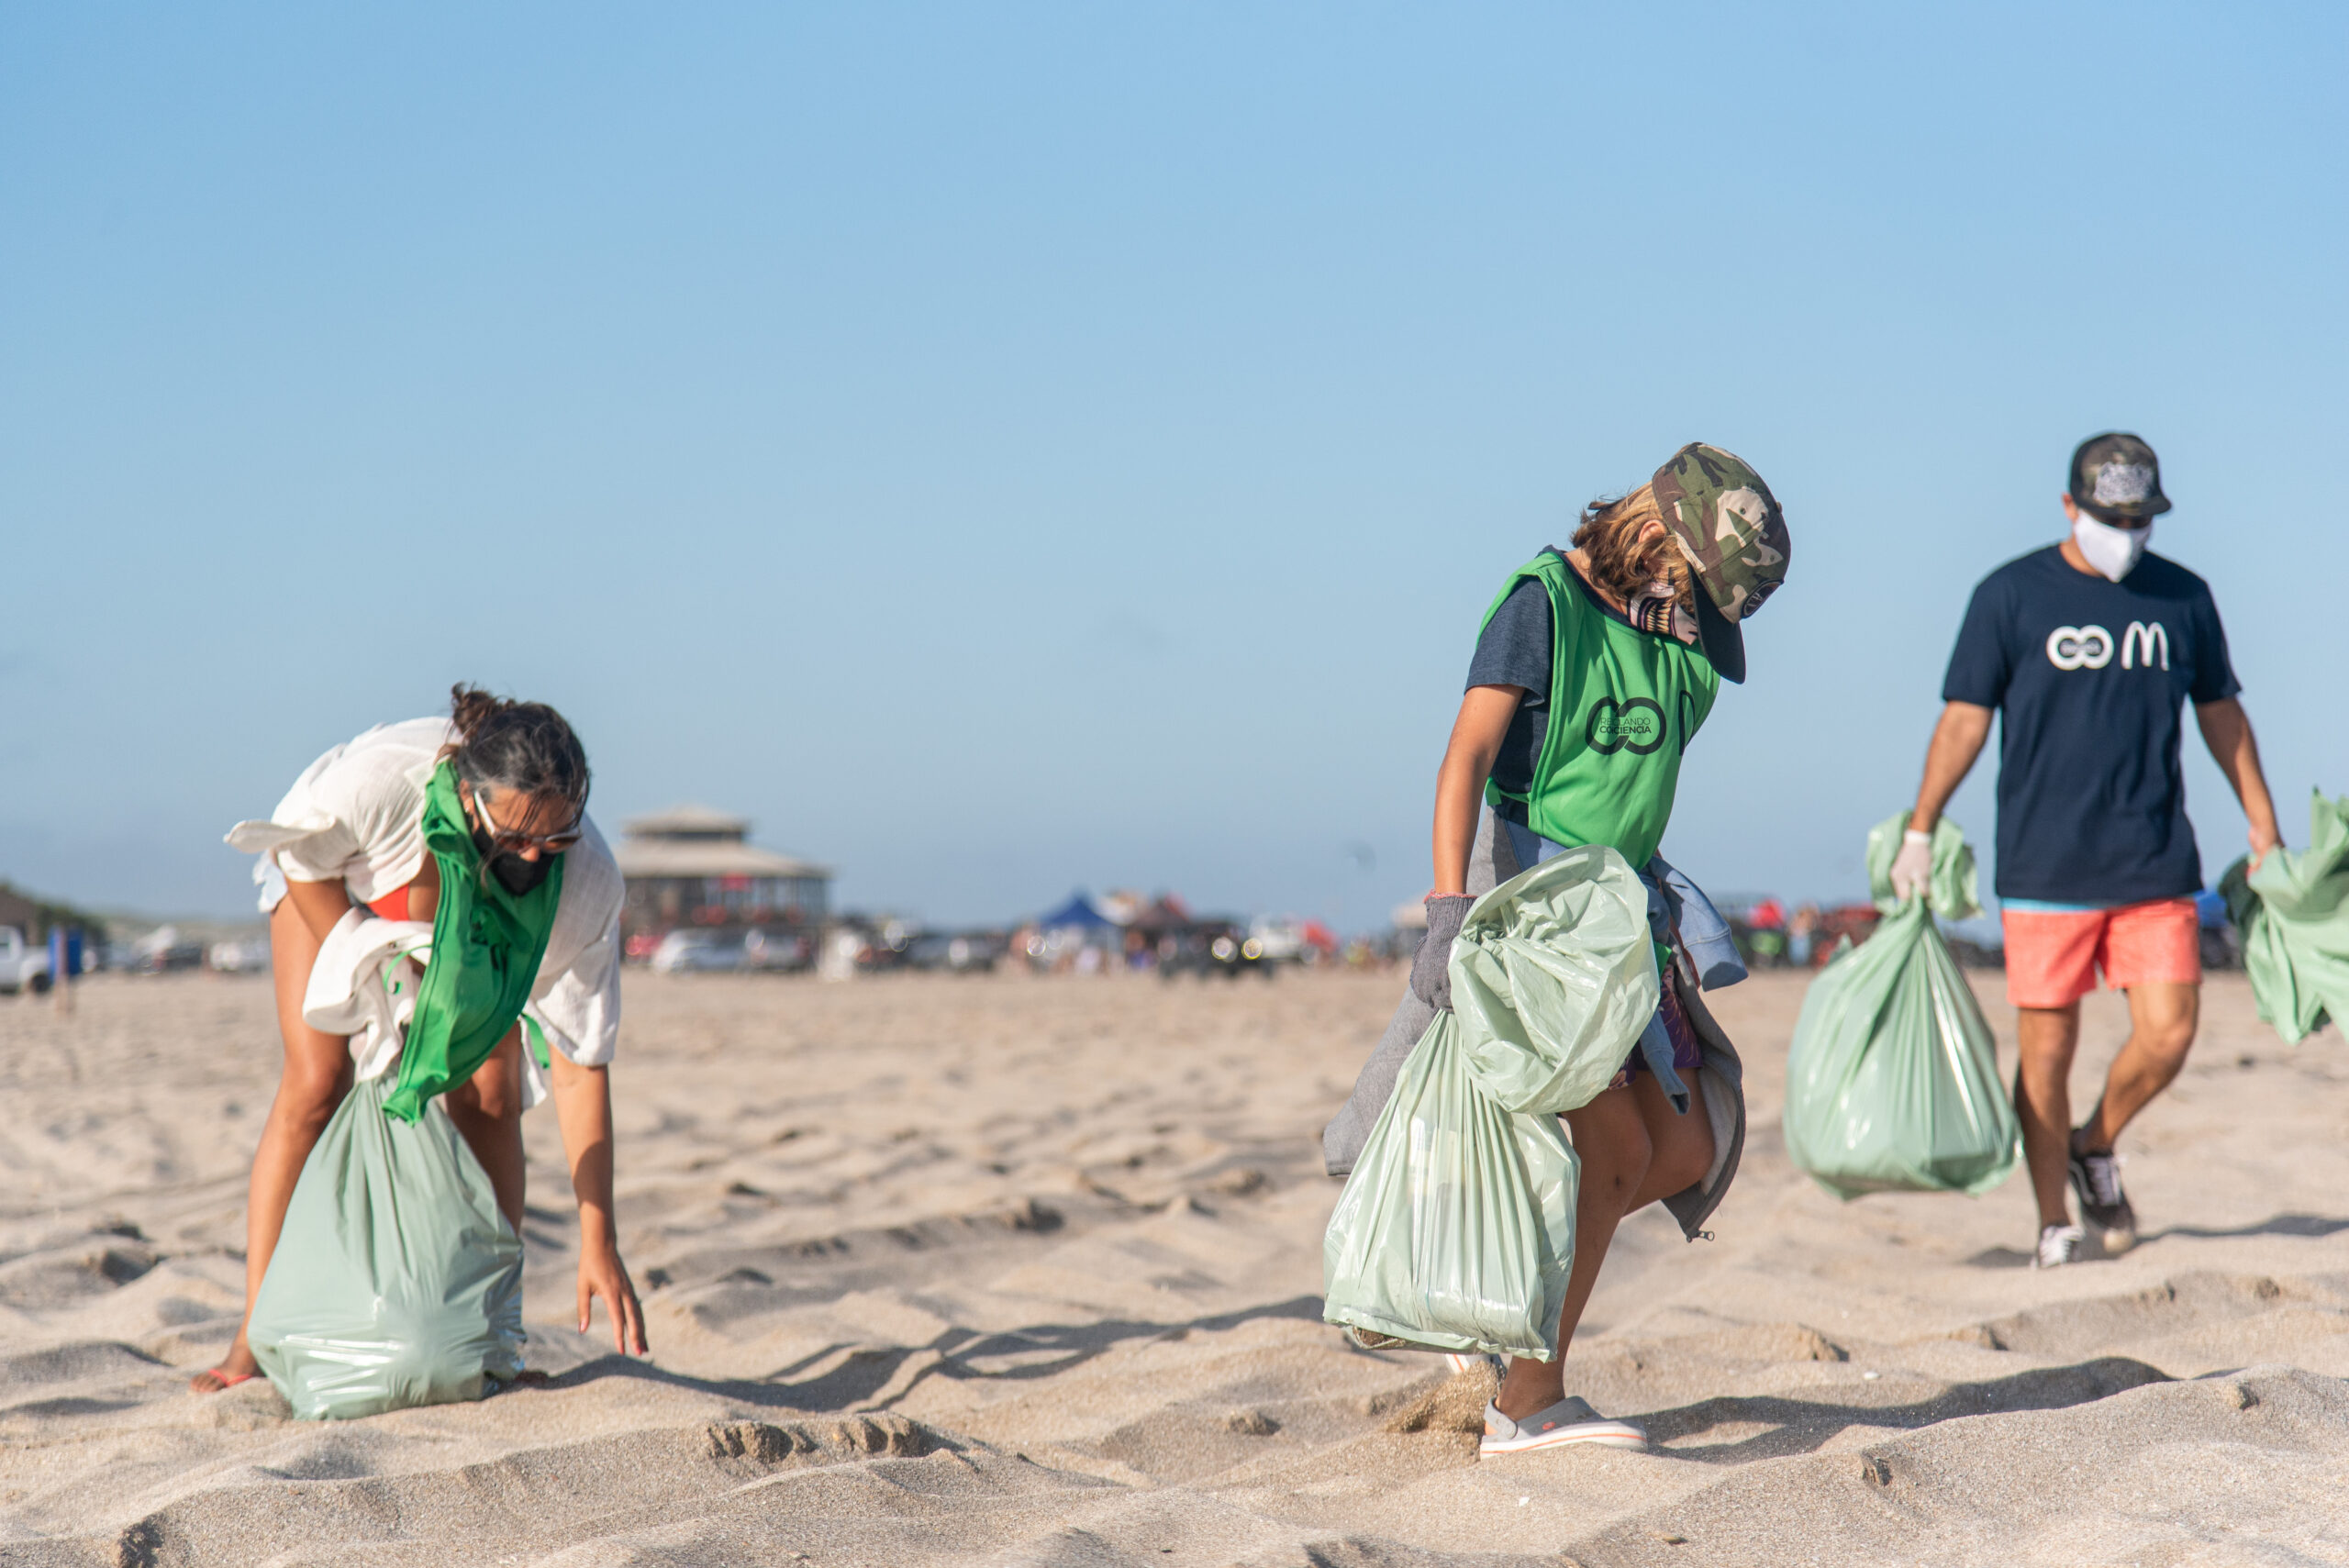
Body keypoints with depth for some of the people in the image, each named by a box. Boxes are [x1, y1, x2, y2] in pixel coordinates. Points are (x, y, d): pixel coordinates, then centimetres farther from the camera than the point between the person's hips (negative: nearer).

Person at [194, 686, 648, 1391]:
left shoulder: (587, 881, -37)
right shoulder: (380, 779, -45)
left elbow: (579, 1065, -31)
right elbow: (298, 856, -20)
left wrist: (598, 1242, -32)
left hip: (475, 914, 2)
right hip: (337, 878, -1)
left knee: (488, 1095, -15)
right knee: (315, 1083, -15)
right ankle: (254, 1340, -10)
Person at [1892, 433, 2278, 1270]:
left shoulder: (2183, 598, 9)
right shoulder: (2010, 596, 0)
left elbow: (2220, 714, 20)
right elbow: (1963, 720, 2)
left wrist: (2264, 827, 23)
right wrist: (1919, 831, -1)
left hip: (2156, 863, 3)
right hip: (2043, 867, -2)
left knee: (2168, 1031, -6)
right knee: (2047, 1047, 0)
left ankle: (2096, 1146, 23)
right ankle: (2054, 1223, 12)